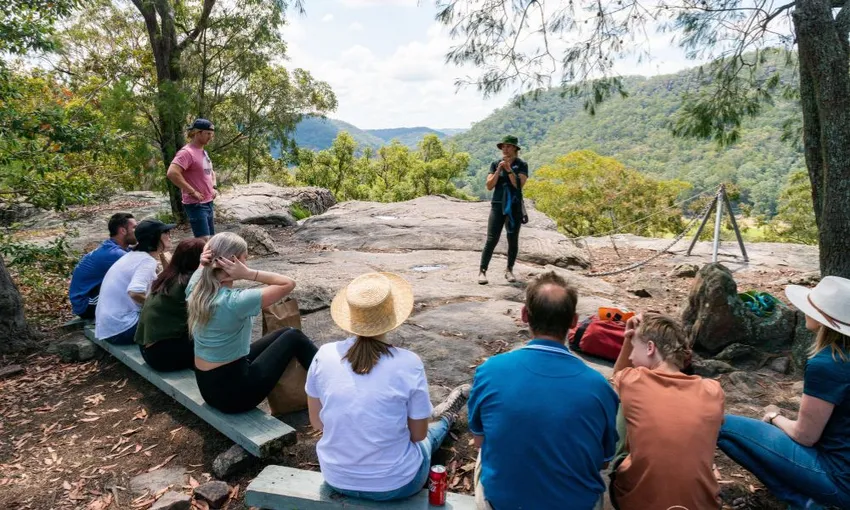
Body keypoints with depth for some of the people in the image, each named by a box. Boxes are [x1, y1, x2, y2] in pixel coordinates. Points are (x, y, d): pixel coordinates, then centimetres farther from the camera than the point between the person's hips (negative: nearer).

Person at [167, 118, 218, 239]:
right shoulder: (187, 152, -15)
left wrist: (213, 187, 13)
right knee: (204, 241, -15)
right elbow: (171, 173, -28)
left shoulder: (203, 152, 15)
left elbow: (211, 172, 32)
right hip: (196, 205, -9)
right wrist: (192, 192, -24)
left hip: (208, 203, 9)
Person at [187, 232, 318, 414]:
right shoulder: (235, 301, -29)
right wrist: (248, 273, -27)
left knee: (284, 334, 18)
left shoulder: (196, 287, -7)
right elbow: (288, 284, -21)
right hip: (232, 389, -8)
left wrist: (204, 262, -6)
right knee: (293, 337, 8)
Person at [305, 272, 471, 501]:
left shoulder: (324, 355, -14)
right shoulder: (408, 363, -22)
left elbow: (317, 422, 0)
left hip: (336, 479, 3)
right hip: (395, 484, -3)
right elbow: (418, 434, -9)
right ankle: (444, 419, 62)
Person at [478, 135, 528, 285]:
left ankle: (509, 270, 20)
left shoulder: (522, 165, 2)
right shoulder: (495, 164, 6)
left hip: (515, 207, 0)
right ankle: (482, 271, -6)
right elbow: (489, 186, -2)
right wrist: (499, 170, -11)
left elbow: (519, 184, -11)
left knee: (513, 240, 6)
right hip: (498, 205, 0)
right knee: (491, 239, -8)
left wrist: (509, 169, -15)